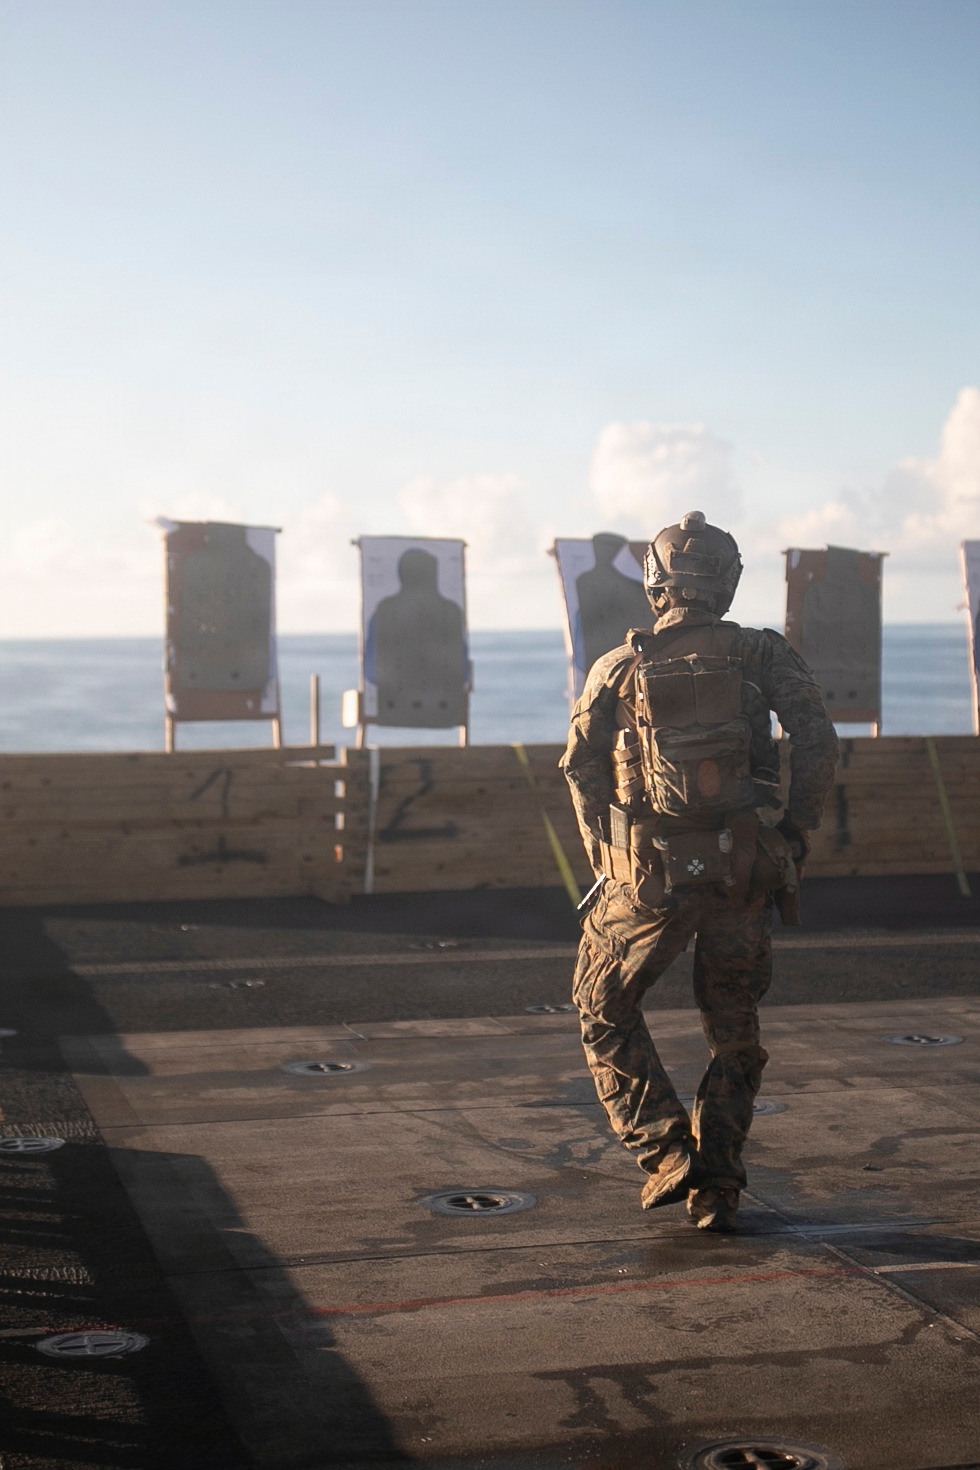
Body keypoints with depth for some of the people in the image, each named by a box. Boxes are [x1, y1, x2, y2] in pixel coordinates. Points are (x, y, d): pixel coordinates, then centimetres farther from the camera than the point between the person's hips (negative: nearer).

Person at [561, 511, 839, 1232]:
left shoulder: (620, 667, 3)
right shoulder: (761, 653, 3)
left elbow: (582, 768, 0)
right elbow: (818, 738, -8)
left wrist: (607, 861, 10)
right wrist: (797, 833, 2)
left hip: (652, 874, -1)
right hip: (745, 868, 1)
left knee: (606, 1012, 17)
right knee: (735, 1032, 15)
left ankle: (666, 1151, 4)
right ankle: (716, 1187, 12)